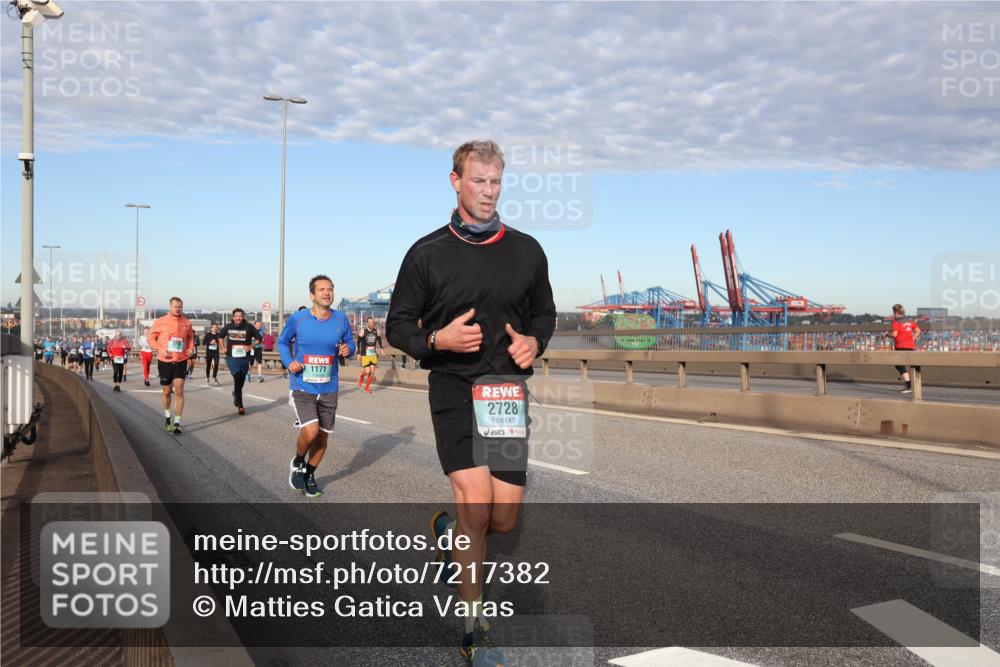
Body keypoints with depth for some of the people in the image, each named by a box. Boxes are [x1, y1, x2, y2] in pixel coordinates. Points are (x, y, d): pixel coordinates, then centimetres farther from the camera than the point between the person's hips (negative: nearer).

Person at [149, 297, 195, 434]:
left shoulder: (187, 323, 1)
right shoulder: (160, 321, -4)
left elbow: (190, 337, 16)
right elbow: (151, 338, 1)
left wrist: (191, 348, -2)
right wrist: (161, 350, -13)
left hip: (181, 361, 0)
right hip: (165, 361, 0)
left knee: (179, 391, -9)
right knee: (167, 391, 12)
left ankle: (177, 423, -5)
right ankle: (167, 416, 37)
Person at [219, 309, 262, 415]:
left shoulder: (248, 327, -3)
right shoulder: (228, 327, 3)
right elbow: (220, 336, 22)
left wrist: (250, 346, -9)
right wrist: (223, 347, 10)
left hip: (244, 358, 1)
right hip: (232, 358, -1)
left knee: (241, 381, 12)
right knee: (238, 378, -16)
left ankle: (236, 394, 45)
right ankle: (240, 406, -13)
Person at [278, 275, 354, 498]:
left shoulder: (341, 320, -2)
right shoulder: (297, 319, -8)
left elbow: (350, 343, 11)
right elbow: (282, 342, 8)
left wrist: (348, 349, -13)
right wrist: (288, 362, -11)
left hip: (329, 390, 3)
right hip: (302, 388, -3)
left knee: (322, 437, 10)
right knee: (310, 432, -20)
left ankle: (309, 475, 35)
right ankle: (298, 463, 13)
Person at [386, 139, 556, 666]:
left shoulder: (526, 251, 9)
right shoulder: (428, 253, 1)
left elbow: (544, 312, 21)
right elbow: (398, 325, 5)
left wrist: (534, 341, -2)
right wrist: (438, 339, -15)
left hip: (509, 390, 3)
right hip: (453, 389, -3)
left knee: (502, 520, 3)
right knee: (476, 505, -17)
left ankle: (448, 529, 40)